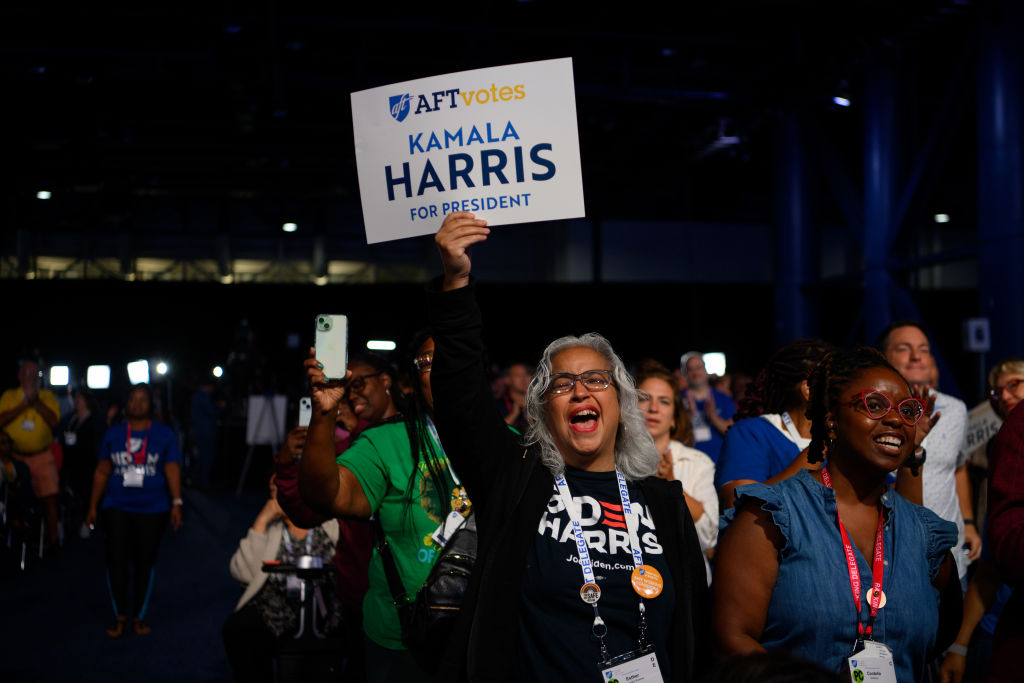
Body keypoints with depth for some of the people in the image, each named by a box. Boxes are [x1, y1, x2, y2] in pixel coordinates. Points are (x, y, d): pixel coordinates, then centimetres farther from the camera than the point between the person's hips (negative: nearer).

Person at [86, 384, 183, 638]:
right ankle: (120, 617, 7)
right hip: (117, 508, 1)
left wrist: (176, 502, -13)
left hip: (152, 510, -1)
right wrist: (93, 506, 8)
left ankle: (138, 617, 18)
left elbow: (172, 470, -3)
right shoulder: (113, 434, 9)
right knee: (116, 560, -6)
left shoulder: (164, 434, 3)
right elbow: (102, 472, 11)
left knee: (144, 562, 5)